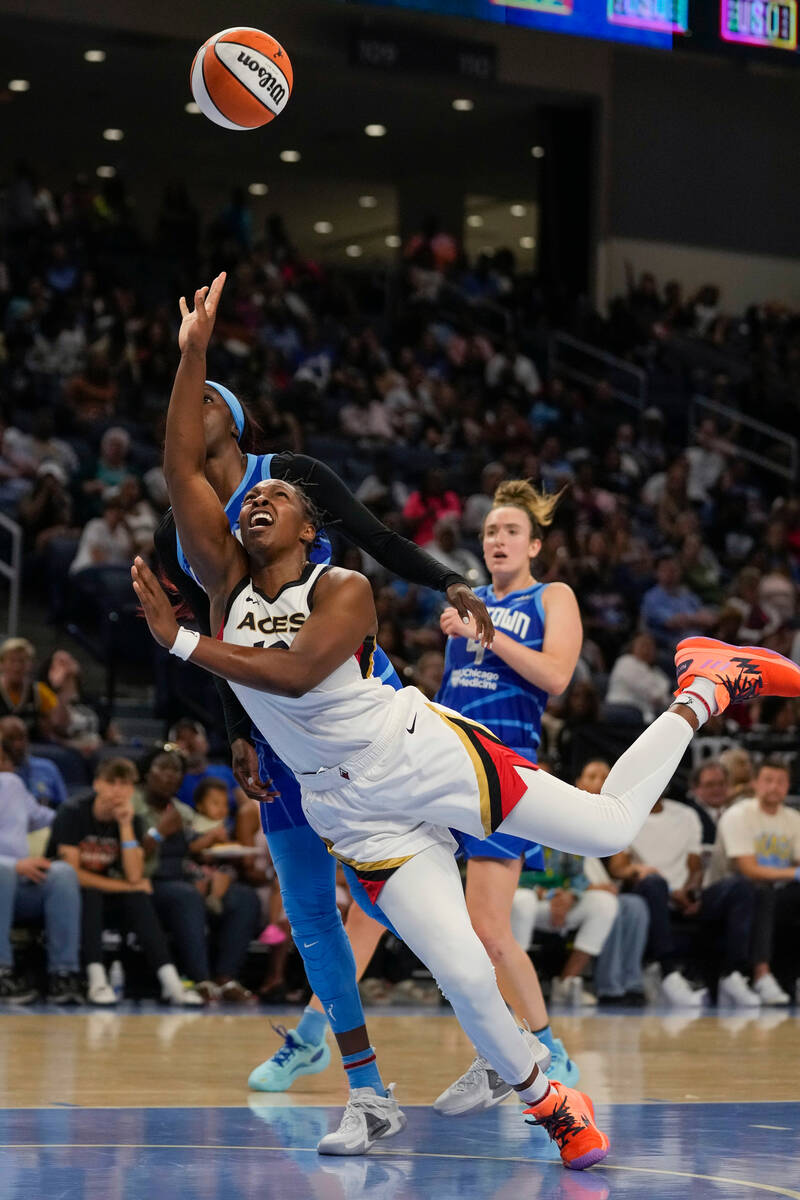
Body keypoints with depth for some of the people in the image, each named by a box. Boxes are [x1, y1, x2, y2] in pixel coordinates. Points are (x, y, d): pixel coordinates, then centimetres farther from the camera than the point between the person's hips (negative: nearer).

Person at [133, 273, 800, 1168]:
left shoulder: (344, 591, -11)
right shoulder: (226, 582, 1)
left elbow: (293, 674, -29)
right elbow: (181, 467, -11)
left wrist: (179, 641, -27)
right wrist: (193, 351, -17)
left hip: (422, 753, -3)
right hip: (357, 815, 3)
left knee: (610, 828, 1)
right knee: (462, 975, -8)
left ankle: (704, 689, 24)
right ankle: (546, 1101, 14)